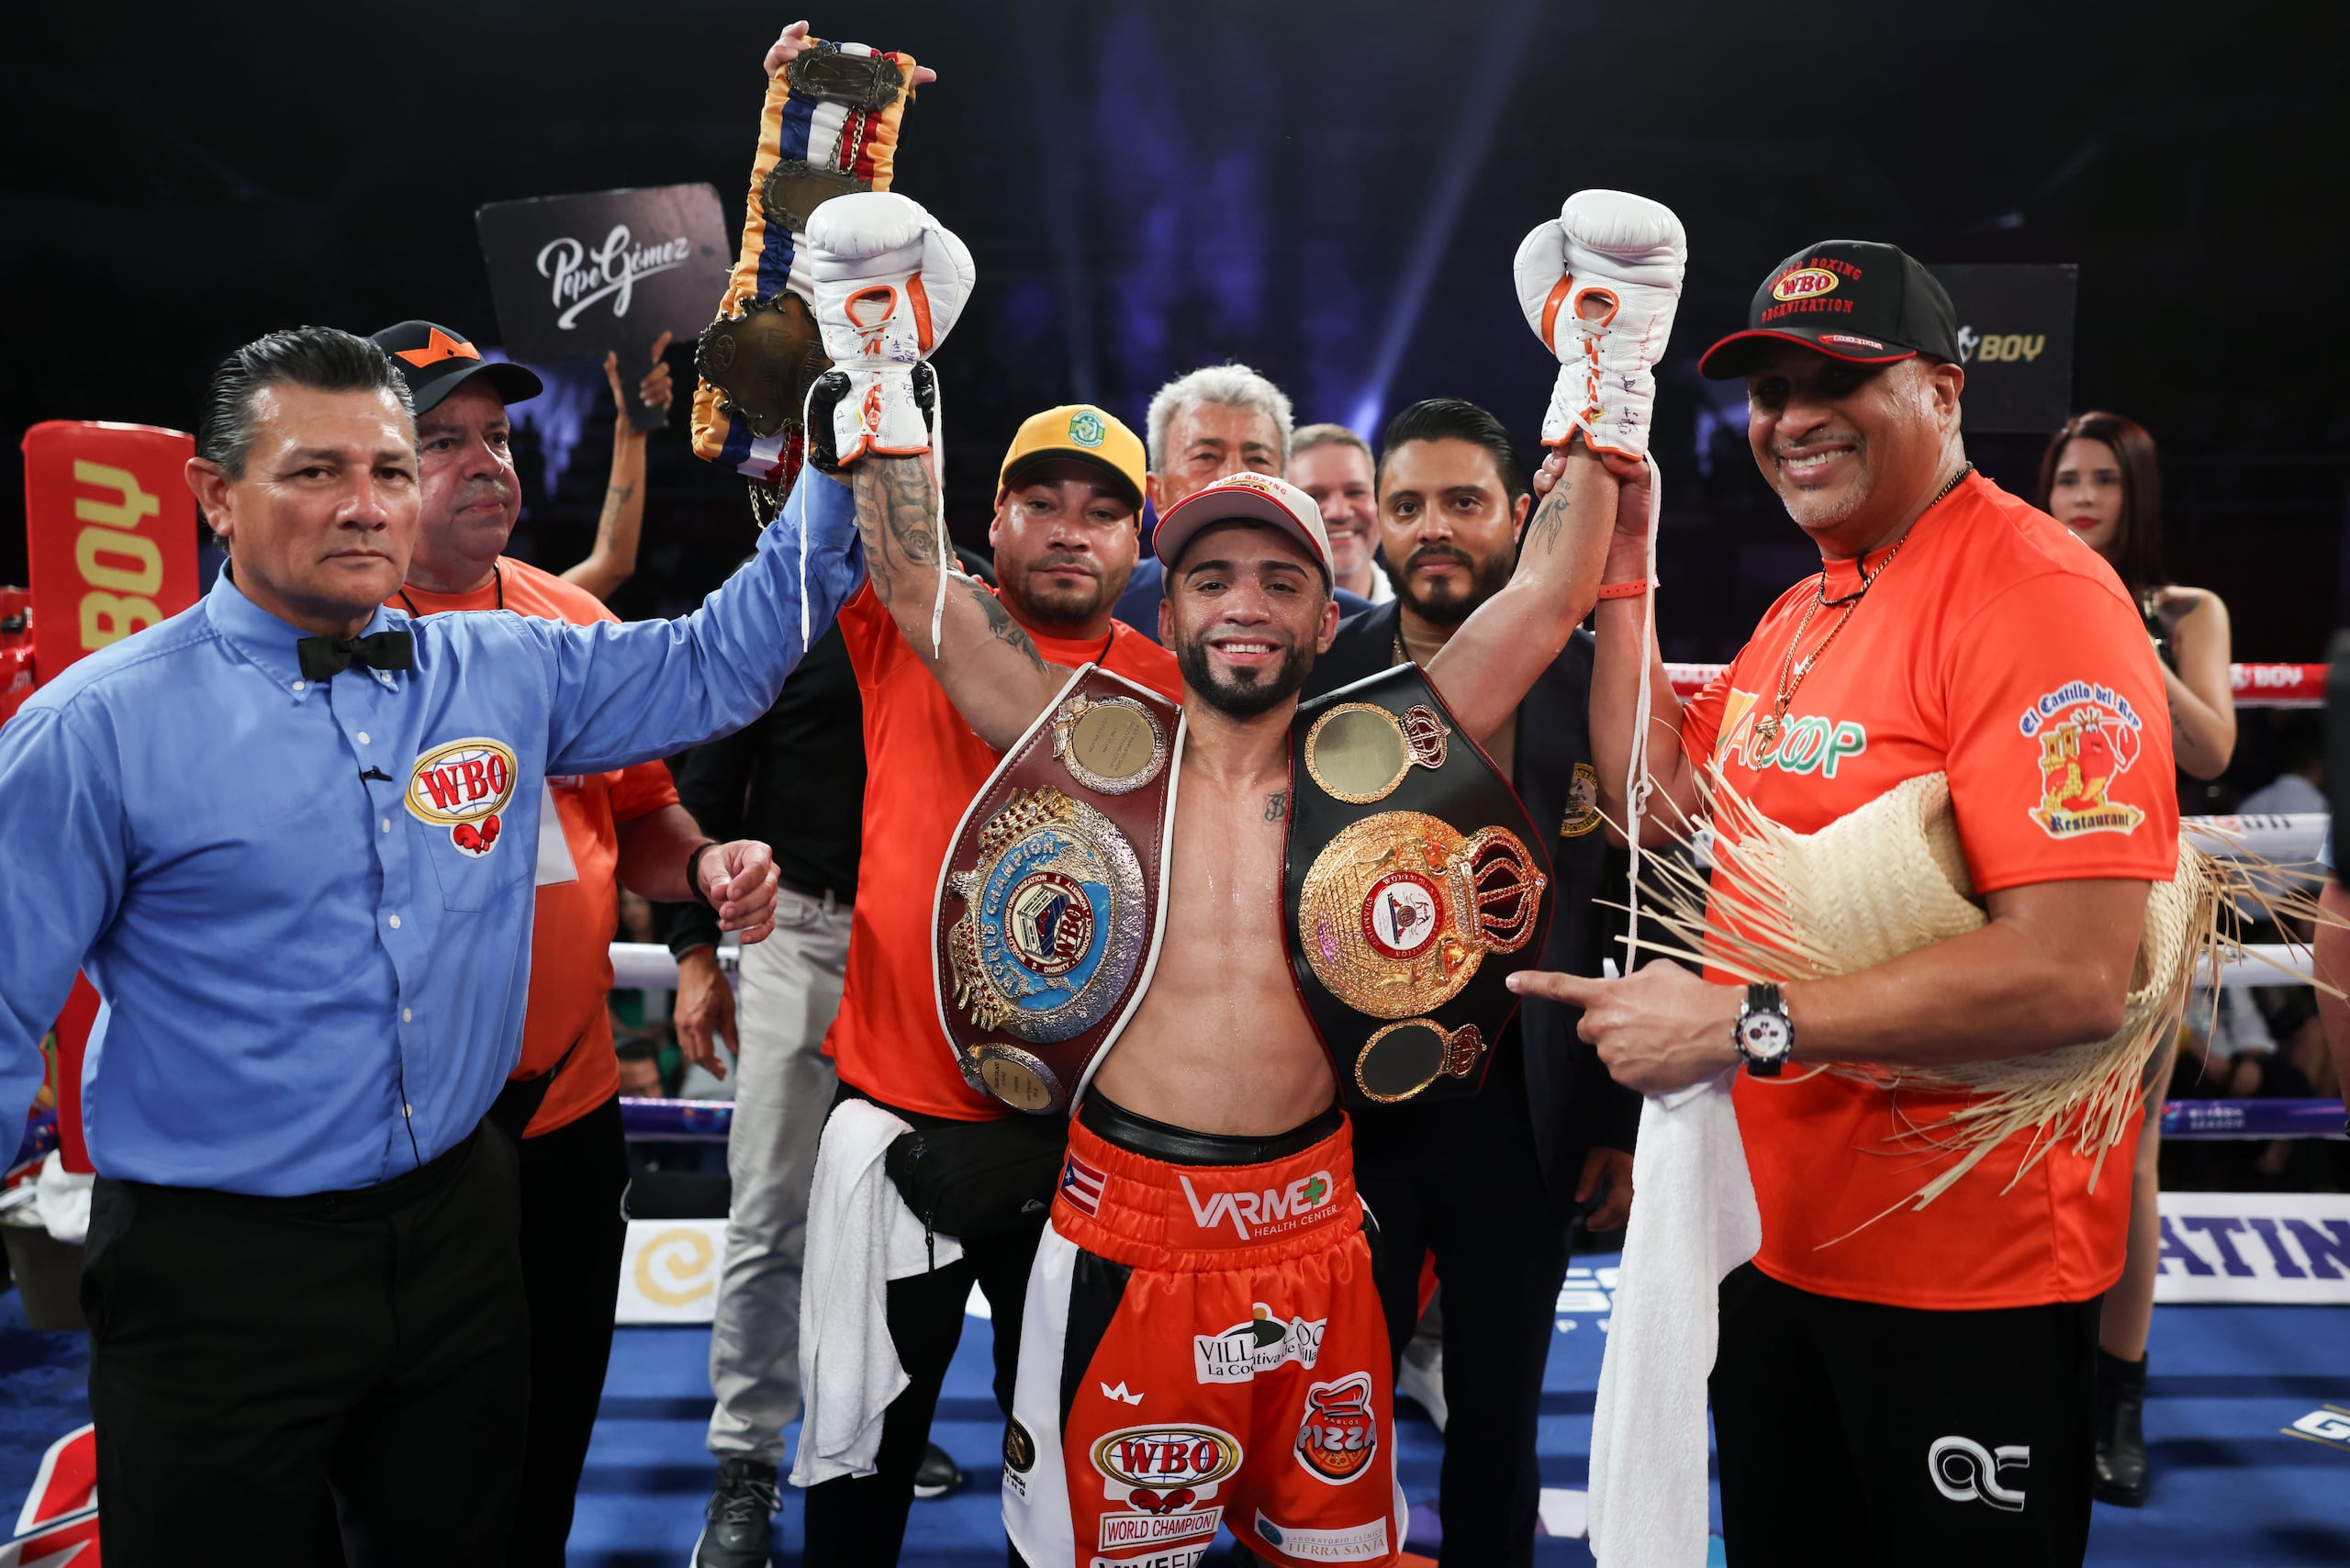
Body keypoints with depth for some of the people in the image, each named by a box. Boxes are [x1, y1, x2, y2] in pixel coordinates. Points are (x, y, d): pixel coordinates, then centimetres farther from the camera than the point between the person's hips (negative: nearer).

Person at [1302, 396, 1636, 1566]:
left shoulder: (1594, 685, -3)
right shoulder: (1314, 677, -4)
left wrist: (1626, 1121, -1)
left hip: (1526, 1123, 1)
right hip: (1347, 1112, 0)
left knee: (1500, 1417, 18)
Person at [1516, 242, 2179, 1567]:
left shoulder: (2034, 595, -20)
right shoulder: (1804, 611, 8)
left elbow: (2076, 975, -27)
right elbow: (1659, 799, 8)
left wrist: (1741, 1021, -26)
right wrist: (1620, 560, 4)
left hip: (1973, 1271, -8)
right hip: (1784, 1234, 8)